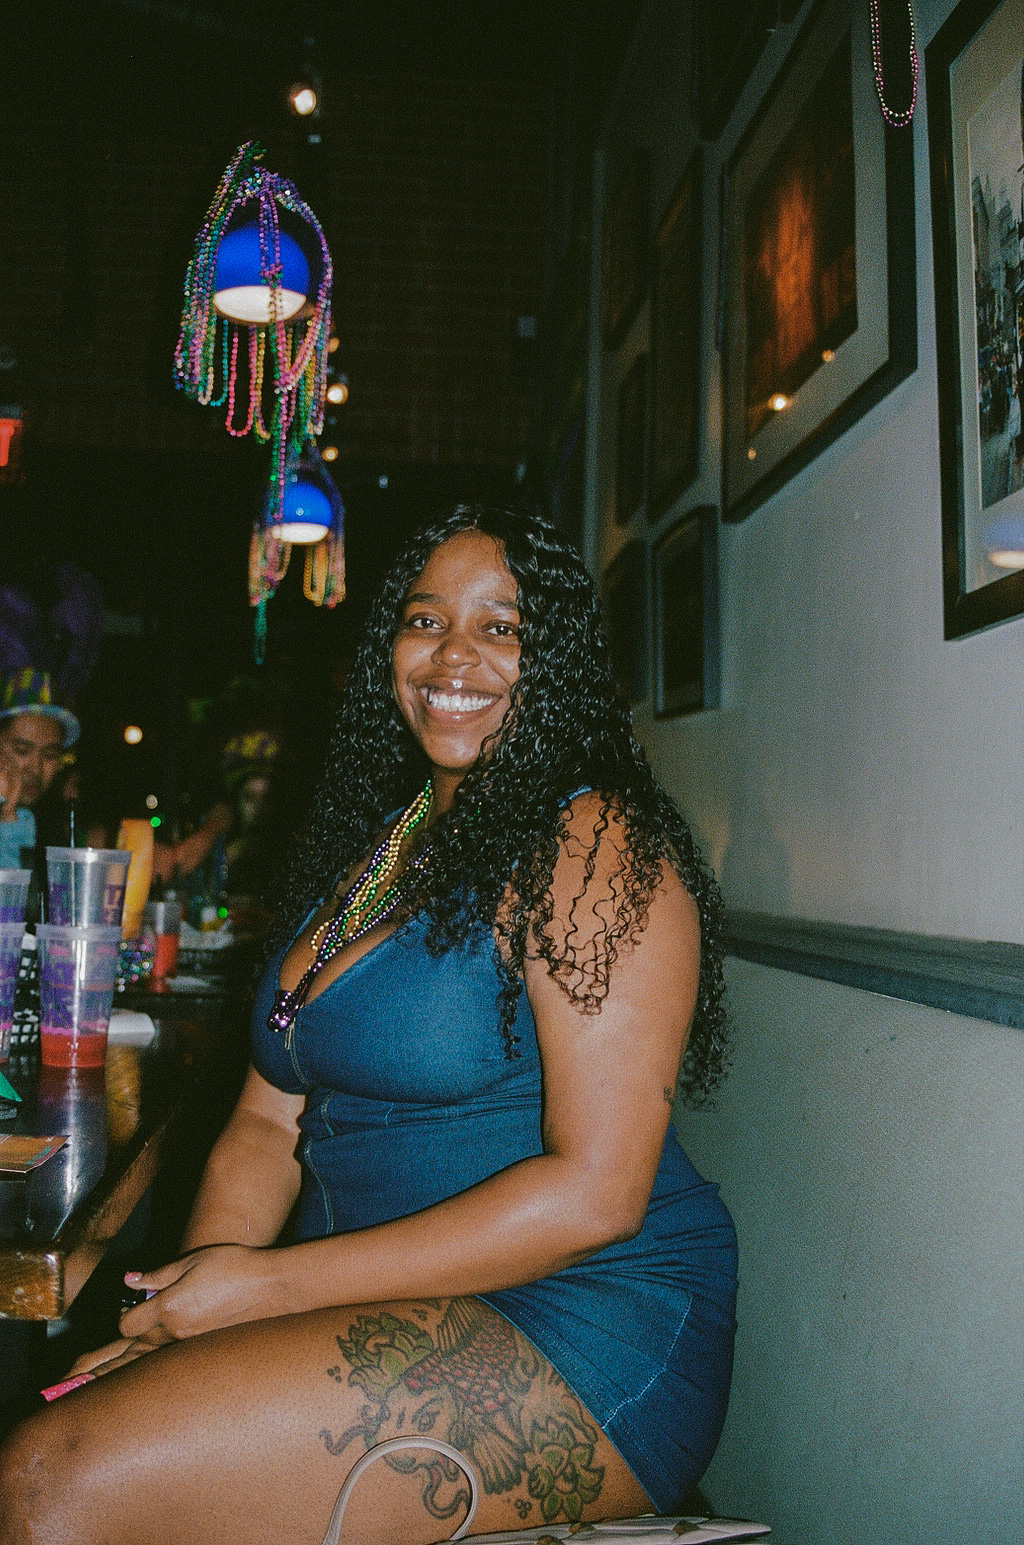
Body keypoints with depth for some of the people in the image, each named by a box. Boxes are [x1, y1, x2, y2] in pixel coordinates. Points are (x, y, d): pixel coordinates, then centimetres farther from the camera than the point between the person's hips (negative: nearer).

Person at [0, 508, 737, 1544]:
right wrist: (193, 1289, -7)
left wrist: (272, 1284, -16)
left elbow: (594, 1193, -17)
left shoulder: (594, 843, -12)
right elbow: (270, 1119, 12)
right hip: (374, 1306, 7)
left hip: (582, 1330, -6)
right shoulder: (368, 846, 12)